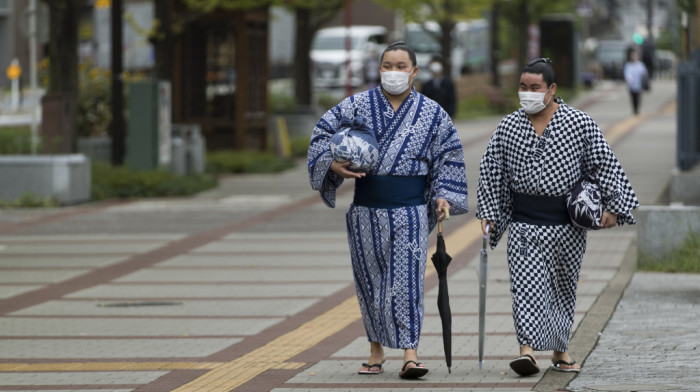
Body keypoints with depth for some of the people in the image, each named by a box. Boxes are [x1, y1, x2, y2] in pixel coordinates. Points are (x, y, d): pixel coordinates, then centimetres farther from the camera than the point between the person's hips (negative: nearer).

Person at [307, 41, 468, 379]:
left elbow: (448, 156, 9)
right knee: (370, 279, 7)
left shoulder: (431, 113, 4)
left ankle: (410, 353, -11)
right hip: (366, 210, 2)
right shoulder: (357, 106, 3)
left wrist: (443, 195, -1)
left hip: (409, 211, -1)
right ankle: (376, 351, 21)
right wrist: (335, 166, -13)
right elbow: (322, 134, 4)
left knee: (406, 279, -9)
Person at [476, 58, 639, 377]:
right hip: (524, 222, 0)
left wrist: (612, 206, -5)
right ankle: (528, 349, -21)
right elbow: (490, 171, 10)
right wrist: (488, 213, 6)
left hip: (567, 224, 0)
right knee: (526, 284, -13)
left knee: (563, 287, 11)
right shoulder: (507, 127, 3)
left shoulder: (579, 123, -3)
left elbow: (605, 164, 1)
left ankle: (560, 350, 25)